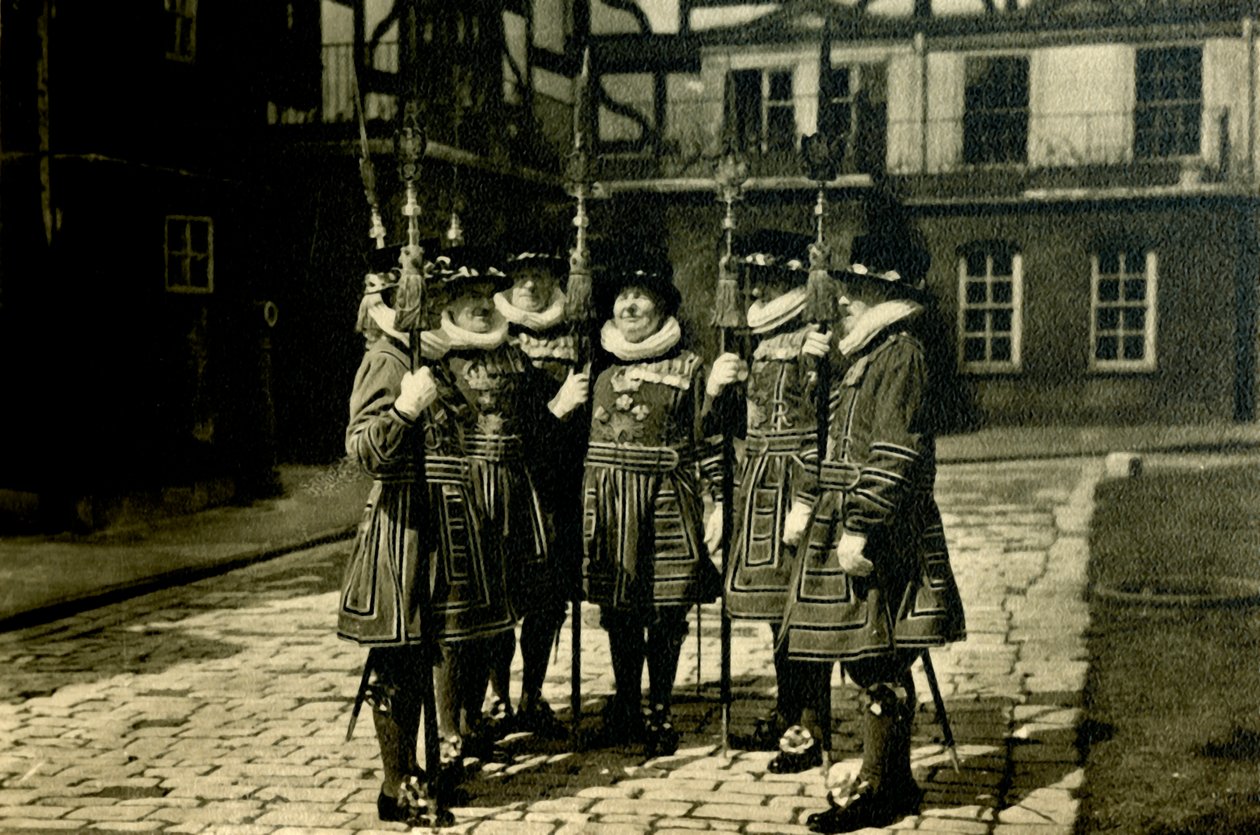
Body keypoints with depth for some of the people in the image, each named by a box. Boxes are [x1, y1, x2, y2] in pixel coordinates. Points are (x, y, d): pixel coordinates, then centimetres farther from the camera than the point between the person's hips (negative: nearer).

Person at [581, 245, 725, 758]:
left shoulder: (688, 369, 0)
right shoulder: (603, 372, 10)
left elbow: (710, 441, -2)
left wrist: (719, 503, -8)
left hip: (665, 503, -4)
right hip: (609, 503, 4)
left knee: (665, 611, 0)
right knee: (618, 611, 10)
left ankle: (660, 715, 13)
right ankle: (626, 709, 23)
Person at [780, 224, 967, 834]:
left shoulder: (899, 353, -11)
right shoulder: (870, 354, 19)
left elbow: (893, 453, -19)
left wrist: (860, 529, -22)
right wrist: (820, 520, 23)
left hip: (878, 537, -10)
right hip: (856, 527, 10)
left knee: (877, 662, -5)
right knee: (875, 661, 13)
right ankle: (892, 782, 21)